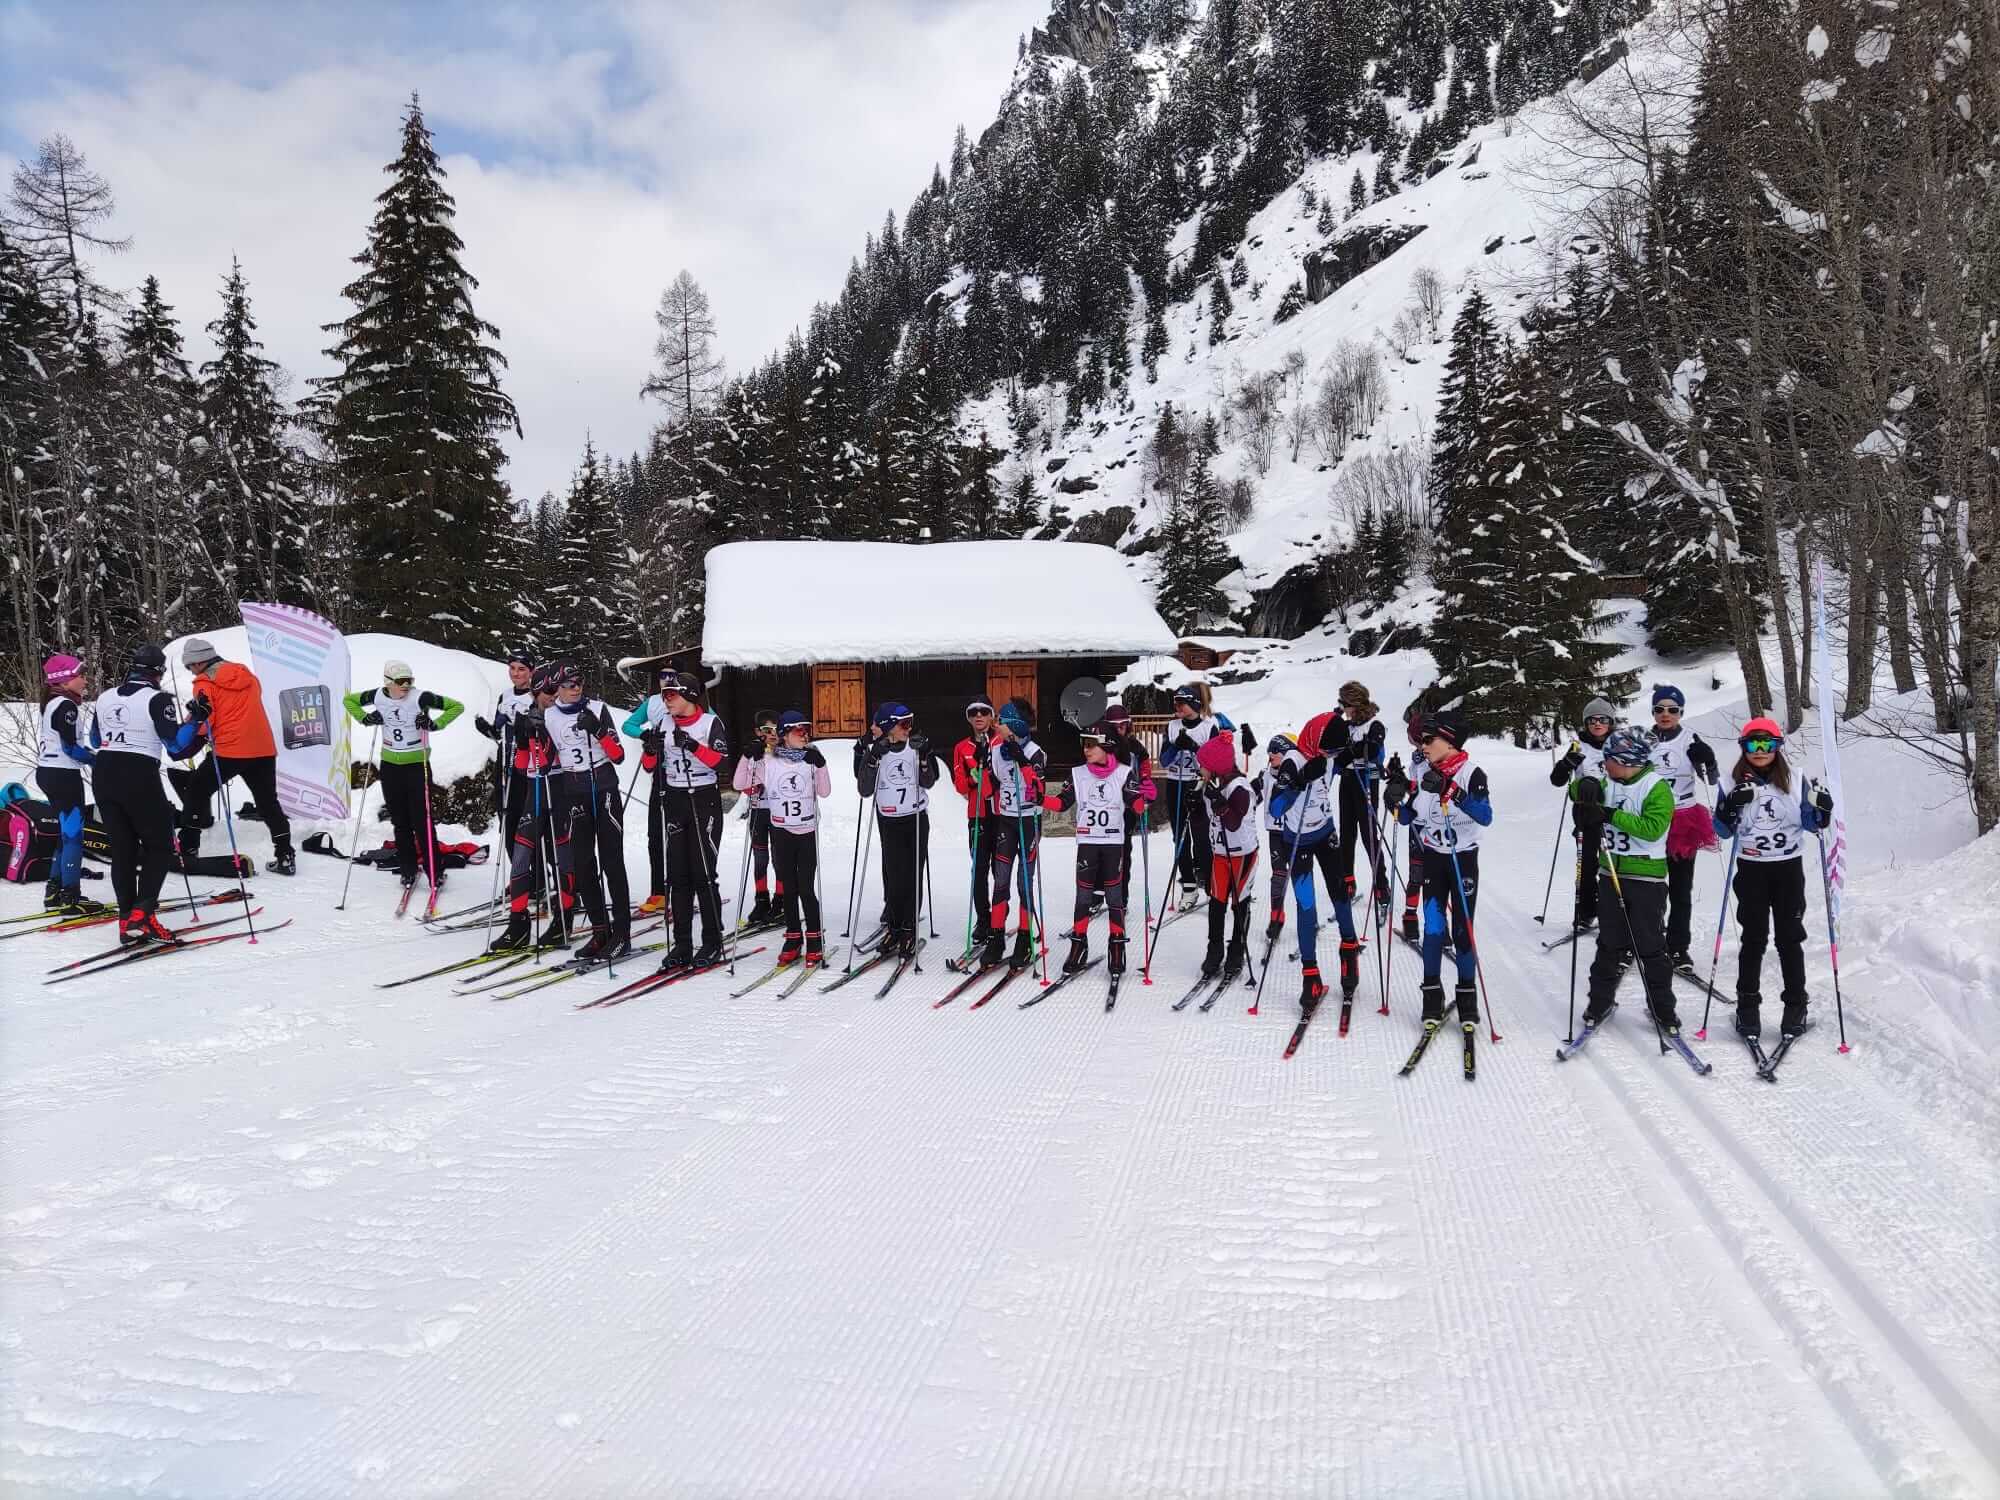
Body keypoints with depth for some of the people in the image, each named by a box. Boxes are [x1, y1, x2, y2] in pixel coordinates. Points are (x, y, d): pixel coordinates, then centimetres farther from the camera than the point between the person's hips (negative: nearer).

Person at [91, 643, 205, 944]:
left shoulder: (105, 697, 10)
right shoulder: (156, 699, -8)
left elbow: (95, 741, 22)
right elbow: (176, 746, -13)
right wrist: (196, 718, -11)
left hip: (103, 775, 6)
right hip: (140, 777, -6)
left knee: (122, 848, 13)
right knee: (159, 847, 6)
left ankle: (127, 919, 12)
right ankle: (142, 915, -9)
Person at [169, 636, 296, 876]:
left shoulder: (205, 683, -3)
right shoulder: (248, 676, 14)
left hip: (228, 751, -5)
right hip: (264, 749, 5)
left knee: (196, 792, 13)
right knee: (268, 803, 14)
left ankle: (188, 850, 12)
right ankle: (285, 856, 10)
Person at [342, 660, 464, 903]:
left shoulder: (420, 698, -16)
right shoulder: (378, 696, -4)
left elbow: (457, 706, -11)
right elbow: (348, 700, 14)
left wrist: (434, 724, -21)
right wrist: (365, 719, -2)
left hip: (417, 764, -4)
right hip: (390, 765, 4)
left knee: (421, 820, -6)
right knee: (399, 821, 10)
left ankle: (435, 874, 2)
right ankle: (408, 872, 21)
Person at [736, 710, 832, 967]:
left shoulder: (811, 759, 0)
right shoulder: (768, 762, -1)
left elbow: (825, 792, -5)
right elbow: (740, 784, -3)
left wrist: (820, 765, -15)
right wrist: (749, 757, -13)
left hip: (808, 832, -1)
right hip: (781, 832, 1)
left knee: (807, 888, -3)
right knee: (787, 888, 7)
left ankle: (814, 940, 7)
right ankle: (793, 939, 17)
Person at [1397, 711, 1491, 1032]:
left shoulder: (1472, 773, -13)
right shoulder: (1424, 775, 1)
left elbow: (1485, 818, -27)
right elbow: (1407, 818, 7)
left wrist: (1452, 791, -38)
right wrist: (1397, 801, -13)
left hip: (1464, 858, -3)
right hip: (1433, 858, 3)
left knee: (1463, 929, -1)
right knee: (1433, 926, -1)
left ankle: (1467, 995, 12)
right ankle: (1432, 993, 8)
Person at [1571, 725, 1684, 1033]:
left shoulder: (1657, 788, -12)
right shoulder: (1608, 782, 6)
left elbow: (1652, 828, -22)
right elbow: (1578, 790, 6)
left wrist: (1611, 815, -24)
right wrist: (1585, 786, -17)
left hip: (1647, 878, -5)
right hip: (1611, 875, 5)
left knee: (1650, 947, 2)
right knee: (1609, 944, 12)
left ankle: (1662, 1006, 15)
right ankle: (1600, 1000, 21)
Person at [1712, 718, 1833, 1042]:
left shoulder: (1795, 779, 1)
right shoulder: (1734, 782, 0)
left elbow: (1810, 822, 6)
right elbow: (1723, 830, 0)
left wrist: (1823, 811, -15)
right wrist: (1730, 807, -19)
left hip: (1789, 868, 0)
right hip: (1751, 869, 0)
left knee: (1789, 937, 5)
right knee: (1753, 939, 3)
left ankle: (1796, 1006, 16)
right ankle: (1748, 1006, 11)